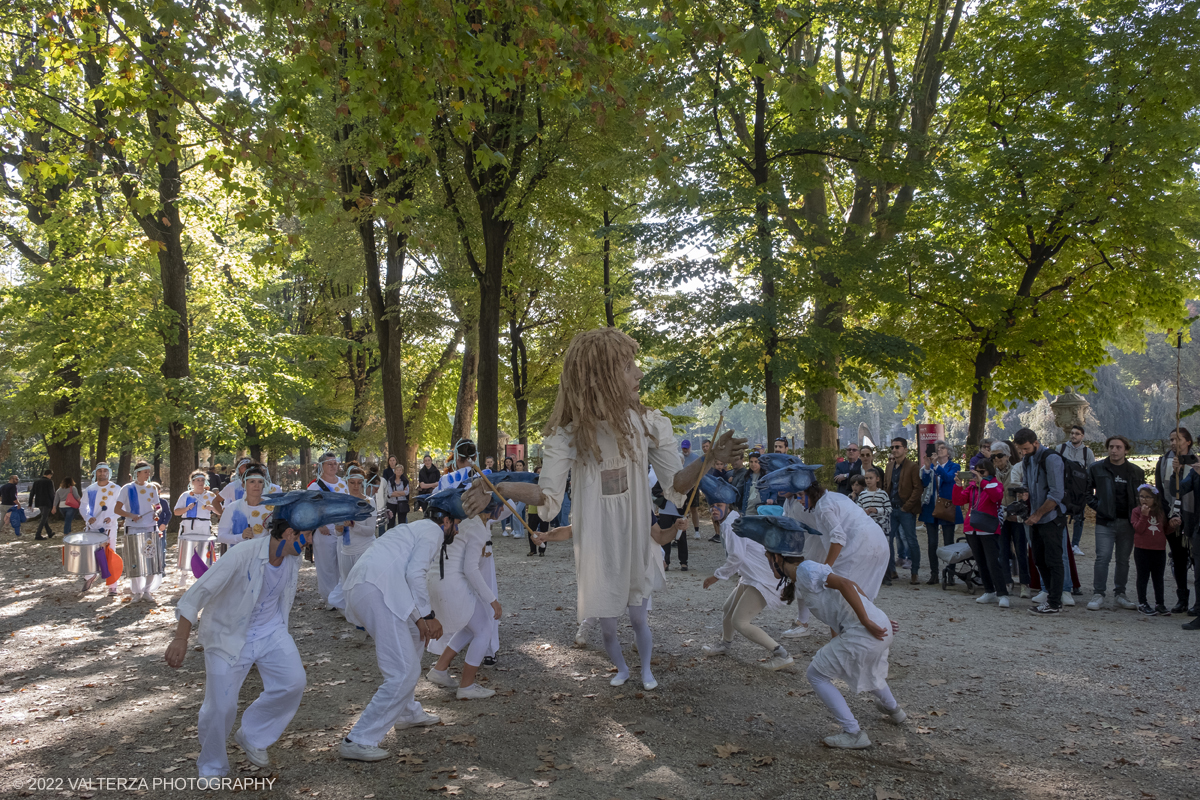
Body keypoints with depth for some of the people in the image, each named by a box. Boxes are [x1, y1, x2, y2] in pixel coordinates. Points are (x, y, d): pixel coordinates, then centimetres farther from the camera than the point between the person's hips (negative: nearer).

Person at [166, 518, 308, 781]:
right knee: (221, 706, -3)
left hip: (271, 632, 5)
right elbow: (198, 592, -26)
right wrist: (180, 640, -30)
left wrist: (285, 644, 23)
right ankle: (211, 768, 25)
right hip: (230, 636, -5)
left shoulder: (292, 560, -6)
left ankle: (252, 737, 12)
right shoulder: (242, 556, -28)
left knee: (294, 681, -12)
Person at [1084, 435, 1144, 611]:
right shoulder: (1096, 469, 2)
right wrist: (1096, 506, -3)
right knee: (1103, 558, -9)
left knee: (1123, 560, 9)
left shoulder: (1136, 471, 8)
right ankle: (1098, 594, -4)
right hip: (1105, 522, -2)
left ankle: (1120, 594, 20)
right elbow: (1086, 491, 8)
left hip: (1127, 522, 2)